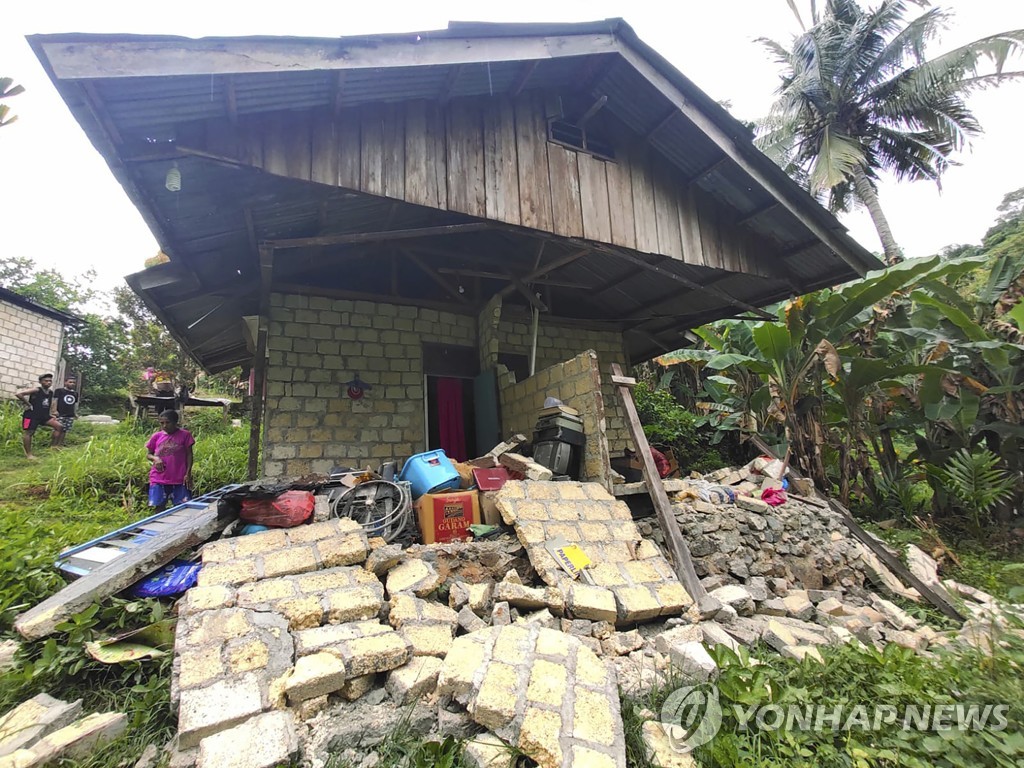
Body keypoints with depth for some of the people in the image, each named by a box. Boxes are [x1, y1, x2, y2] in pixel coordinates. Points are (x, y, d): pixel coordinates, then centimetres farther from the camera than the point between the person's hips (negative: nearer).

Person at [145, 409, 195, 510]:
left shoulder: (185, 435, -1)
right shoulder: (156, 436, 5)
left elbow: (189, 454, 1)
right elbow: (148, 454, 15)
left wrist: (188, 473, -5)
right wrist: (155, 458, -9)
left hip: (179, 479, -2)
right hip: (159, 479, 2)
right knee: (159, 507, 6)